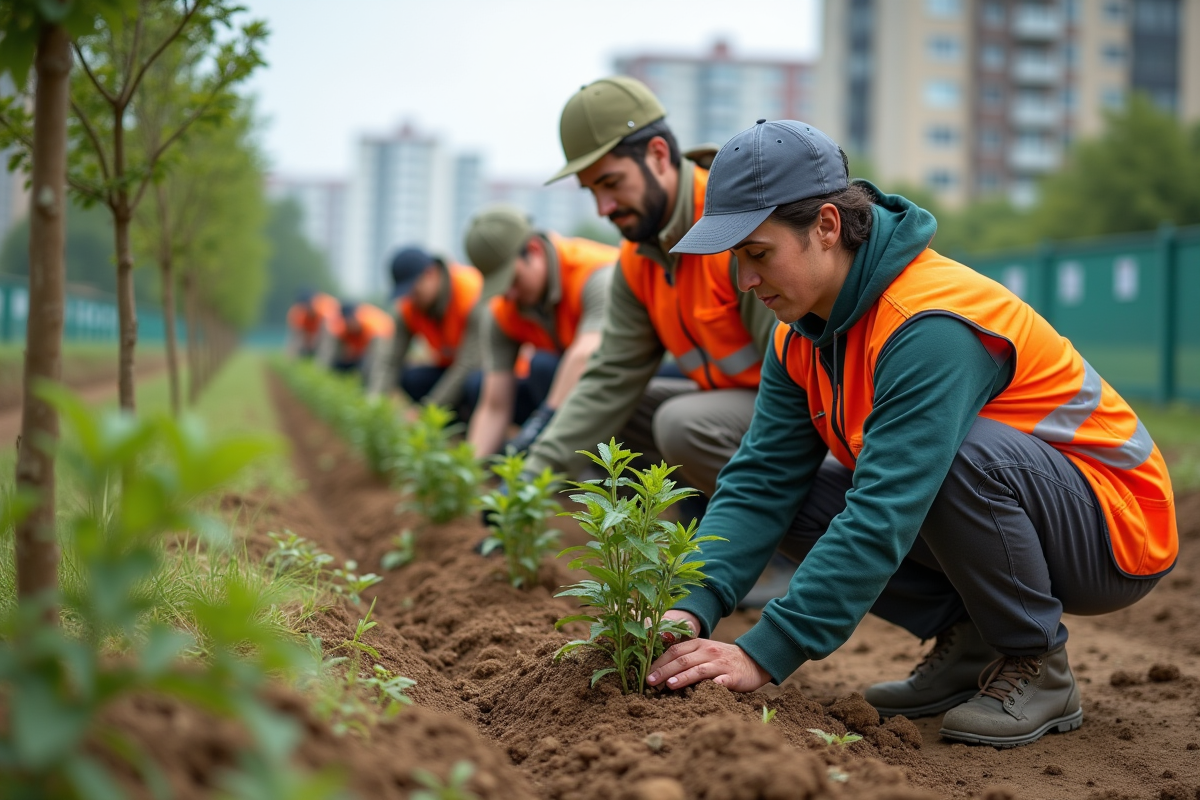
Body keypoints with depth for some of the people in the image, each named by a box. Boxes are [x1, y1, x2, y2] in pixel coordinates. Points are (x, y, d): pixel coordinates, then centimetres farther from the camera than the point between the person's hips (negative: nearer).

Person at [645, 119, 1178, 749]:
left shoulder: (931, 325, -30)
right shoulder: (802, 334, -2)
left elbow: (883, 518, -36)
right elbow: (761, 481, -8)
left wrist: (764, 655, -37)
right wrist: (693, 608, -24)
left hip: (1116, 530, -7)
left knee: (956, 450, -37)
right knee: (799, 504, -9)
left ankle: (1037, 669, -13)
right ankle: (970, 641, 6)